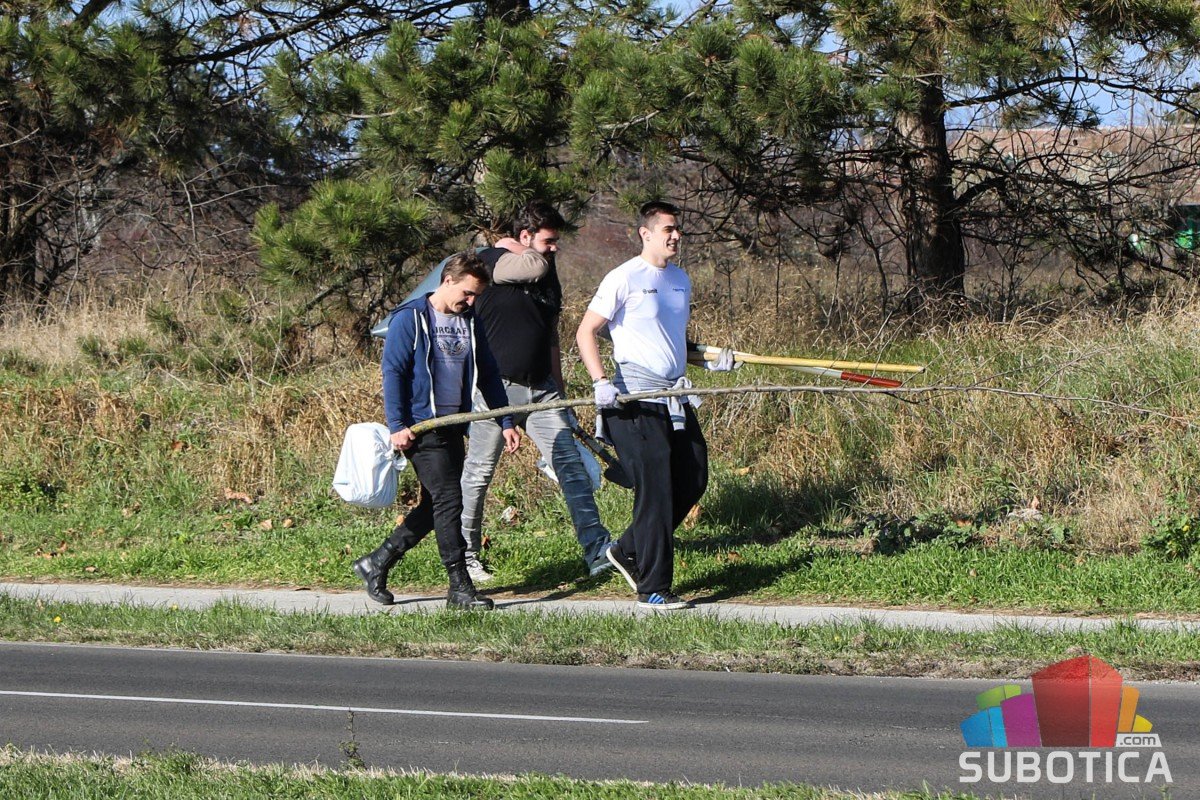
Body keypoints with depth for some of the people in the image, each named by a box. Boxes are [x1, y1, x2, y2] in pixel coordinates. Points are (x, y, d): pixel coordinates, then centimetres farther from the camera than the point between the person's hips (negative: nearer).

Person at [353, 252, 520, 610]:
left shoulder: (469, 324, 14)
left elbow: (488, 376, 19)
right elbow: (393, 372, -9)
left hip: (454, 428, 8)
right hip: (422, 429, -8)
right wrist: (397, 425, -16)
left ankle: (377, 563, 23)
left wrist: (505, 422, 12)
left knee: (435, 507, 9)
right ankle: (460, 588, -6)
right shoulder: (410, 319, -7)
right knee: (448, 502, -10)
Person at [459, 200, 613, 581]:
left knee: (571, 464, -4)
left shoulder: (549, 276, 15)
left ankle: (596, 550, -8)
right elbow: (533, 266, -28)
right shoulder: (490, 261, -7)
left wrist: (560, 394, 21)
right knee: (478, 473, 3)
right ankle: (466, 554, 16)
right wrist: (510, 246, -6)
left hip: (540, 389, 6)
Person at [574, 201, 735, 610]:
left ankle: (628, 551, 24)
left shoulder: (680, 279, 16)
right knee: (656, 491, -8)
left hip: (675, 400, 8)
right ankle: (653, 589, -2)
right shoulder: (625, 278, -8)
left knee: (692, 480, 8)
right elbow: (585, 332, -9)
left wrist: (710, 359, 11)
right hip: (637, 402, -8)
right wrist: (600, 381, -21)